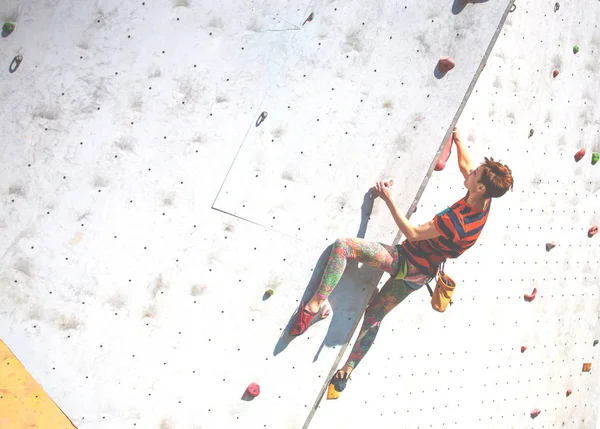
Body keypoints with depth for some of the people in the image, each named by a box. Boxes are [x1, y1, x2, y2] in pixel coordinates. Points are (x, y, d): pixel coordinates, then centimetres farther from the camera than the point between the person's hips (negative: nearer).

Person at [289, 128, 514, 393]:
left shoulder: (456, 221, -32)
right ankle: (347, 370, 29)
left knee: (343, 246, -16)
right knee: (374, 316, 21)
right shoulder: (483, 203, -8)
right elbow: (465, 166, 12)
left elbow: (413, 233, -23)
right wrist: (458, 140, 24)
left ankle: (317, 303, -21)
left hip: (405, 262, -9)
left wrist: (388, 199, -20)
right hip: (419, 275, 9)